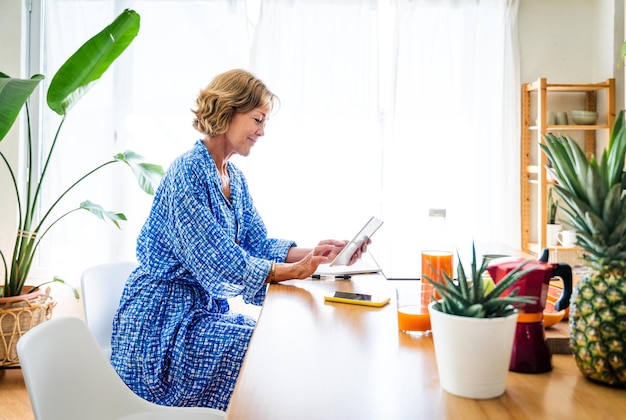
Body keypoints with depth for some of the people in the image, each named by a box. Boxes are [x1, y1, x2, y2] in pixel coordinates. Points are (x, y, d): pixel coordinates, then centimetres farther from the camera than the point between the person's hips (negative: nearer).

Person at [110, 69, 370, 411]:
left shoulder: (234, 178, 10)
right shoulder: (187, 172, -19)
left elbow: (259, 244, 4)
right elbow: (215, 262, -25)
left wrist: (316, 253, -12)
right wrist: (294, 271, -26)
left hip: (206, 309, 9)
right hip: (163, 325, -8)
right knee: (275, 355, -17)